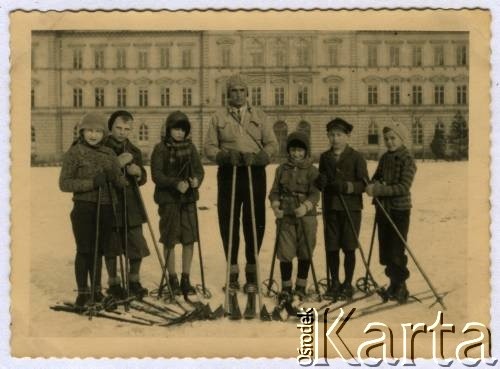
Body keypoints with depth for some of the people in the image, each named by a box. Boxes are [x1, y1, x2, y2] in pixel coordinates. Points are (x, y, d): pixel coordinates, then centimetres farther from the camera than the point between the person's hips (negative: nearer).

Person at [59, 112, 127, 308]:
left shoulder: (109, 154, 10)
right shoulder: (74, 153, -2)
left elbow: (122, 182, 9)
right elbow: (64, 183, -8)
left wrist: (115, 177, -14)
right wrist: (91, 182, -20)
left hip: (106, 209, 4)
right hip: (84, 208, -4)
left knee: (99, 250, 9)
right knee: (84, 250, -2)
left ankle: (96, 290, 20)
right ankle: (82, 292, 7)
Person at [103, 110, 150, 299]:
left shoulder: (134, 151, 14)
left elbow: (142, 179, 18)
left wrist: (138, 172, -5)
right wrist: (116, 164, -20)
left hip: (131, 202, 4)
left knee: (137, 244, 3)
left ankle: (134, 280, 20)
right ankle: (113, 282, 19)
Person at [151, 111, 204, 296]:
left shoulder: (190, 147, 7)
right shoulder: (161, 149, -5)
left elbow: (199, 169, 8)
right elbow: (156, 175, -11)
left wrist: (197, 179, -15)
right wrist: (176, 183, -24)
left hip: (188, 198, 3)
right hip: (168, 199, -3)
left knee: (189, 239, 3)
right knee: (170, 240, 5)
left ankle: (185, 279, 14)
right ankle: (173, 279, 17)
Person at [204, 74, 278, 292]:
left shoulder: (259, 116, 12)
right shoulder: (218, 117, 10)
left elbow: (272, 144, 7)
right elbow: (209, 147, 5)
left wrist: (258, 156, -14)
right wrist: (225, 155, -16)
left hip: (255, 173, 0)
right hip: (228, 174, 0)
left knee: (255, 222, -1)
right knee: (228, 223, 0)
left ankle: (252, 271, 10)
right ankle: (233, 270, 11)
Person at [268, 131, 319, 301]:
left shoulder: (312, 170, 0)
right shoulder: (282, 169, 10)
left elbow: (315, 194, -9)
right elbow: (274, 191, 9)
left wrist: (306, 206, -27)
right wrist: (275, 206, -10)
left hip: (306, 217, -2)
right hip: (285, 217, 2)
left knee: (305, 253, 5)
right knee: (285, 253, 1)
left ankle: (301, 286, 19)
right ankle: (286, 287, 14)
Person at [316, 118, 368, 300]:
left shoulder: (356, 157, -3)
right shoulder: (325, 157, 12)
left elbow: (364, 183, -7)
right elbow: (321, 181, 17)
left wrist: (348, 186, -23)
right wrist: (321, 181, -7)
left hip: (351, 207, -4)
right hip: (330, 207, 4)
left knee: (349, 247, 1)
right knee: (331, 247, 6)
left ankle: (348, 284, 14)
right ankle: (334, 283, 20)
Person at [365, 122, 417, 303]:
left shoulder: (407, 160, -10)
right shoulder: (384, 158, 9)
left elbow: (404, 187, -19)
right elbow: (377, 177, 17)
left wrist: (379, 190, -25)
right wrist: (373, 185, -8)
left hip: (399, 210, -6)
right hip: (383, 208, 6)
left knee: (396, 251, -7)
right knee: (385, 250, 11)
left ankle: (401, 287, 5)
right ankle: (394, 283, 25)